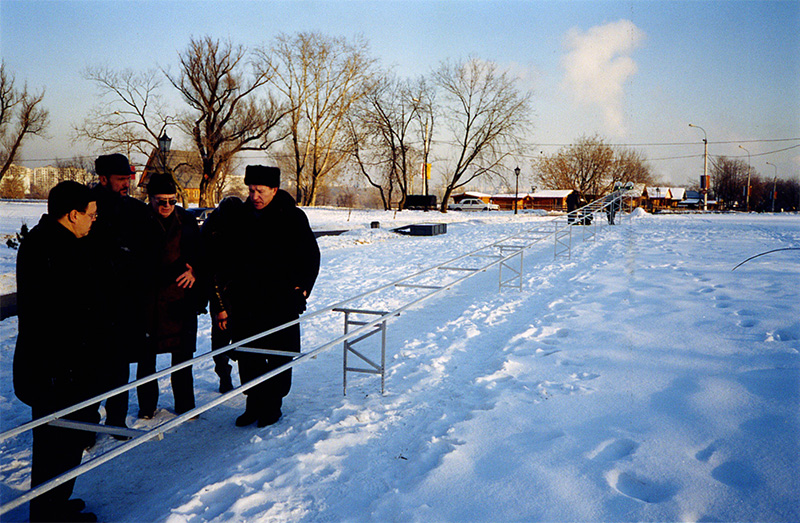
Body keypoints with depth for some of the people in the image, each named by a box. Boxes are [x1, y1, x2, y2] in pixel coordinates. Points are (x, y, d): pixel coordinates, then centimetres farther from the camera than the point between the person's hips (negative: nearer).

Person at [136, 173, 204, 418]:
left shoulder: (186, 221, 4)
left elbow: (199, 254, 9)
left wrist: (194, 271, -10)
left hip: (181, 298, 2)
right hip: (148, 299, -2)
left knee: (183, 355, 9)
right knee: (146, 356, 7)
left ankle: (185, 405, 24)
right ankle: (147, 406, 24)